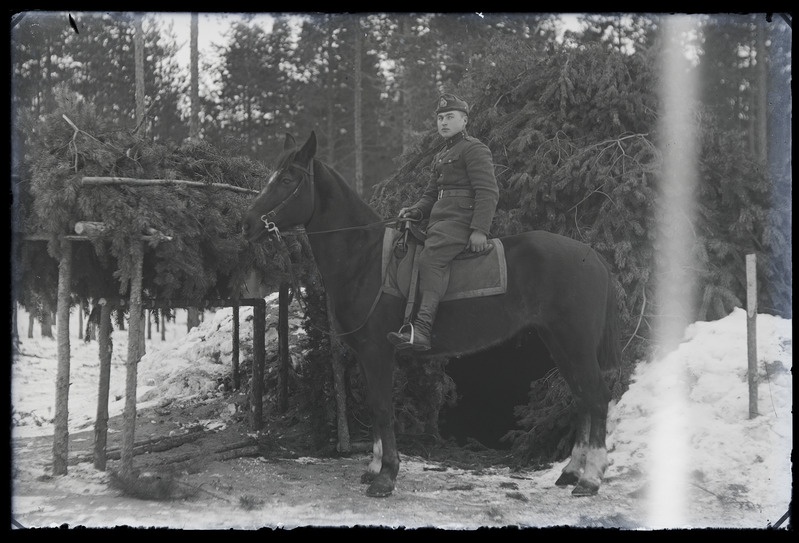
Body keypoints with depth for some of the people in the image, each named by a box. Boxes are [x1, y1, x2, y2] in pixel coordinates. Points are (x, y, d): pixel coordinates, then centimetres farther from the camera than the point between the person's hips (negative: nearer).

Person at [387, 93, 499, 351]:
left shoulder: (474, 149, -1)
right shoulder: (441, 156, 29)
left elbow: (488, 192, -10)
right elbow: (430, 194, 32)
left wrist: (480, 230, -22)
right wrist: (415, 210, 8)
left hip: (461, 218, -11)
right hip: (440, 220, 11)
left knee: (430, 258, -31)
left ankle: (422, 328, -47)